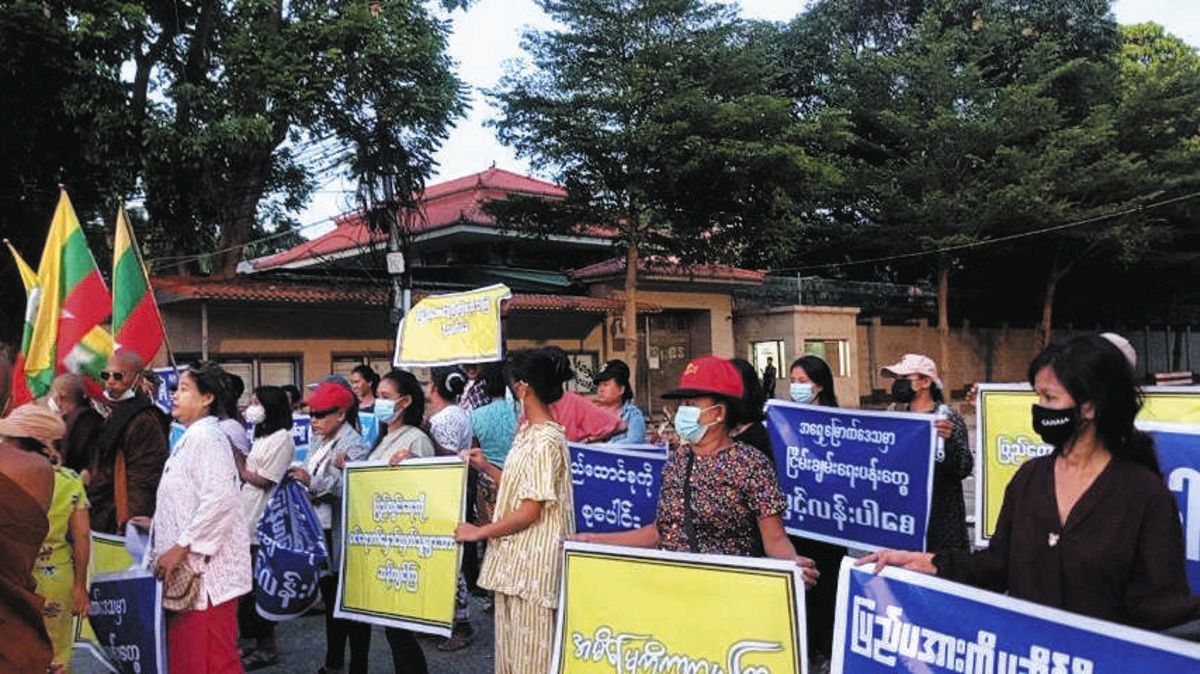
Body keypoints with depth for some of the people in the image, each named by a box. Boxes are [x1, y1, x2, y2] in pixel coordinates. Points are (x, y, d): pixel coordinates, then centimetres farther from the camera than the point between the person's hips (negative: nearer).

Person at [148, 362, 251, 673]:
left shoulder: (207, 437, -14)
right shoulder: (190, 438, 17)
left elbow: (218, 500, -25)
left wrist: (180, 547, -20)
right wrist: (158, 524, 18)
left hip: (205, 566, -10)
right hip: (185, 567, 10)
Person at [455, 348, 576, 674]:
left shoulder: (545, 440, -19)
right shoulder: (527, 432, 10)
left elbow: (530, 511, -19)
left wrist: (479, 532, -10)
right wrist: (486, 468, 12)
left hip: (534, 560, -10)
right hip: (514, 556, 10)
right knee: (509, 647, 19)